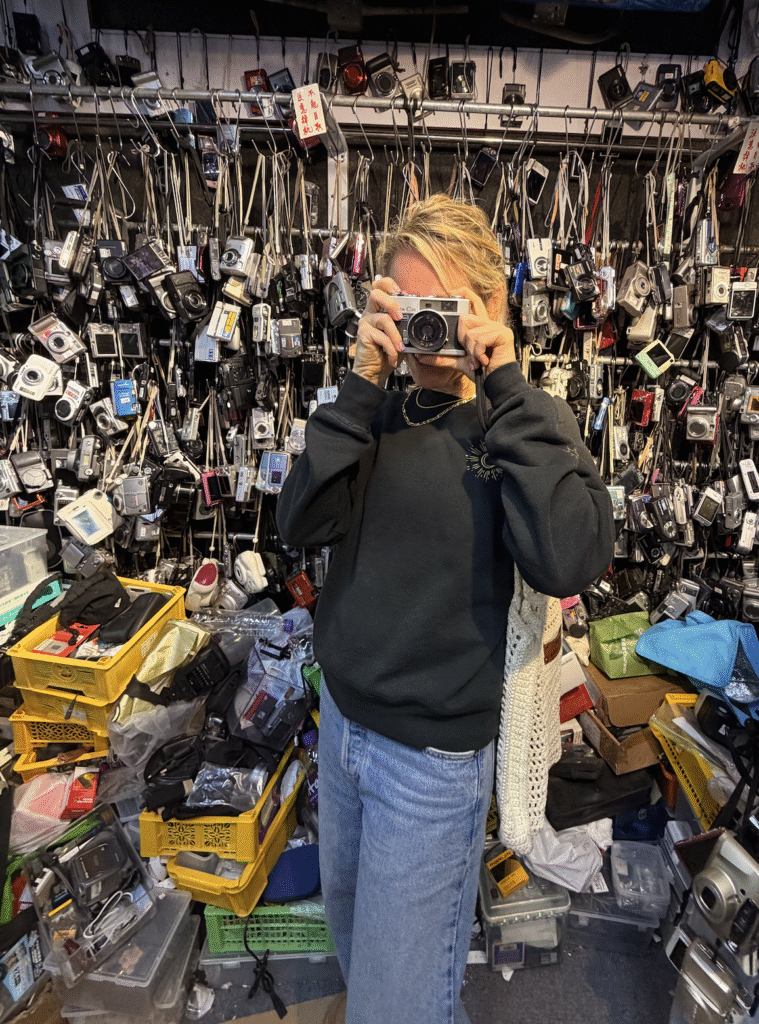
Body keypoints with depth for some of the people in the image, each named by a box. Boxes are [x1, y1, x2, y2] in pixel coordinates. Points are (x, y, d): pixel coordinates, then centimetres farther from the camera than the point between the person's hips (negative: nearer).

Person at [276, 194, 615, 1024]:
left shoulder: (524, 423, -12)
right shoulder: (385, 414, -1)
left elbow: (569, 564, -29)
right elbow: (302, 523, -10)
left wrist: (508, 387, -24)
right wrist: (362, 386, -17)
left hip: (432, 751, -5)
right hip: (341, 713, 6)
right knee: (344, 902, 32)